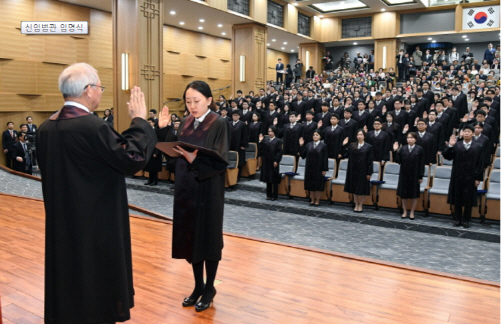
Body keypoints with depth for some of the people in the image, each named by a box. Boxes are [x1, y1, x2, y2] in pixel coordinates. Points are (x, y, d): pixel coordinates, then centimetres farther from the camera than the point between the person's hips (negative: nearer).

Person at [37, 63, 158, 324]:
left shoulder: (45, 128, 2)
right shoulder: (92, 126, -23)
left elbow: (48, 173, 12)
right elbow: (134, 159, -23)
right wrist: (139, 120, -13)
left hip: (62, 224, 8)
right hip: (96, 226, -8)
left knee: (68, 277, 20)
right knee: (97, 279, 9)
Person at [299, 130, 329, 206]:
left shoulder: (323, 146, -3)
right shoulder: (308, 145, 6)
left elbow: (325, 158, -6)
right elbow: (303, 155, 3)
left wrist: (324, 169, -10)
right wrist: (301, 146, -5)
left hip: (318, 169, -3)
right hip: (310, 168, 3)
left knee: (318, 185, 3)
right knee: (311, 185, 9)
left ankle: (317, 201, 14)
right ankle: (312, 200, 20)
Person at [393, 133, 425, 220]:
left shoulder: (419, 149, -3)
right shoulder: (402, 149, 2)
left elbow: (421, 164, -4)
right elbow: (398, 161, -3)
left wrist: (420, 176, -7)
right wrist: (395, 151, -15)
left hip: (414, 175, -2)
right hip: (404, 175, 2)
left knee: (414, 195, 7)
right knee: (404, 194, 9)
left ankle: (412, 213, 19)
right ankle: (405, 212, 22)